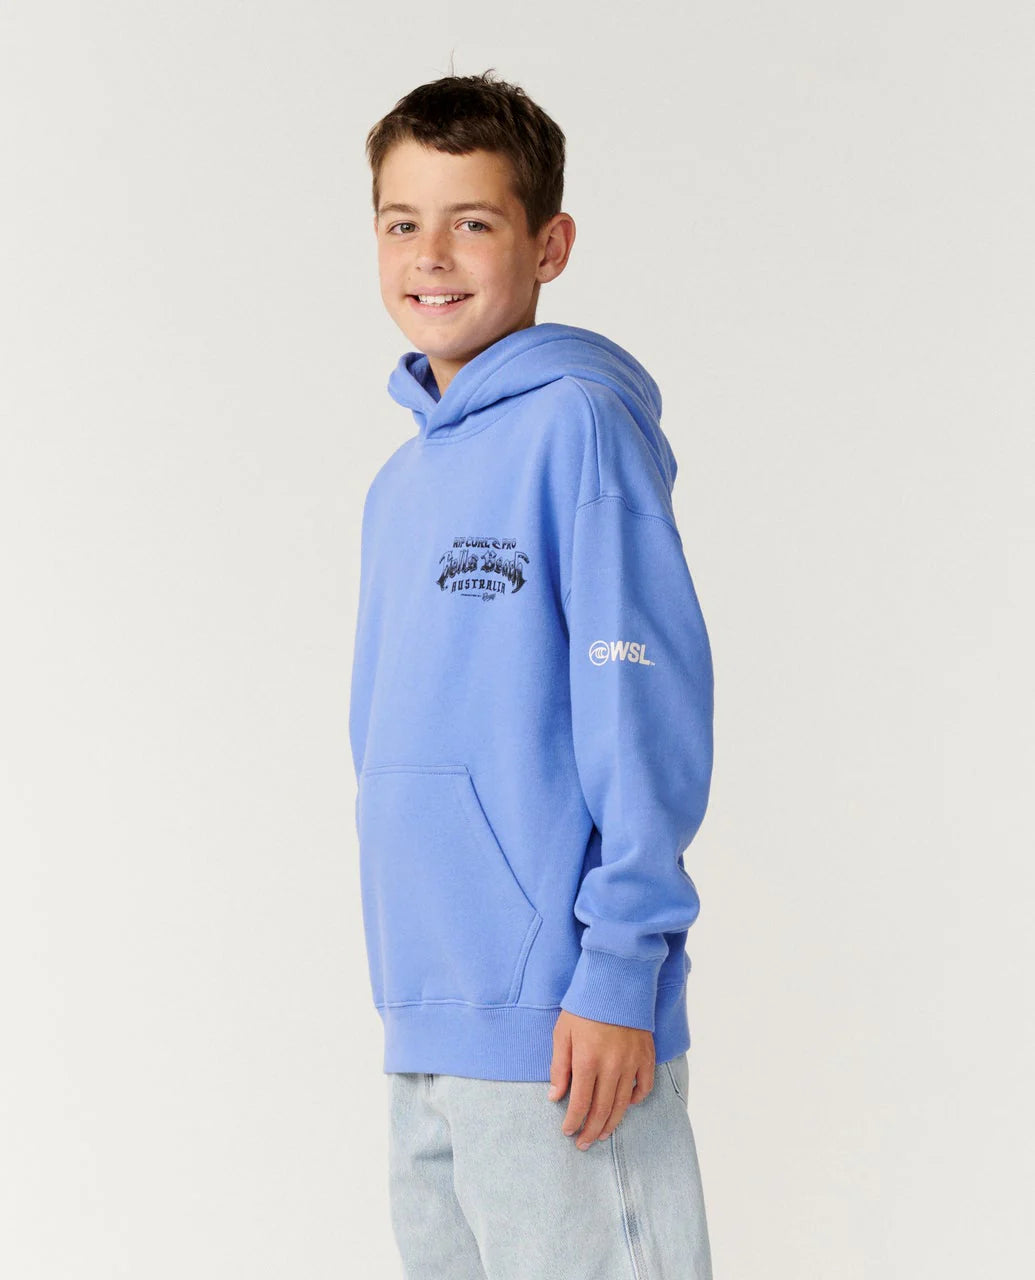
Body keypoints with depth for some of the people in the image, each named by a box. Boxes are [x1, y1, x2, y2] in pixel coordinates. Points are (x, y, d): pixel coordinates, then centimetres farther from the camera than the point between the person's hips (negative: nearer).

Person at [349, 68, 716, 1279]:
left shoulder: (578, 420, -8)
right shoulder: (399, 482, 15)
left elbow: (646, 704, -13)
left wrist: (618, 966, -17)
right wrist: (406, 985, 16)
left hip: (557, 1021, -8)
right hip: (422, 1022, 8)